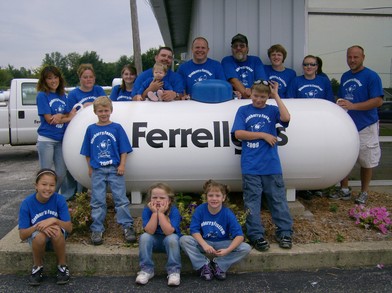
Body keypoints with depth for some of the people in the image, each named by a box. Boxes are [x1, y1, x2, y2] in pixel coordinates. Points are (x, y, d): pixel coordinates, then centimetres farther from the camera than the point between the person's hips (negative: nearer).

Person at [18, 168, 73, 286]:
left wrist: (54, 220, -35)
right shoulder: (27, 203, -16)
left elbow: (69, 228, -17)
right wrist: (37, 226, -35)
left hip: (57, 239, 0)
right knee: (40, 235, -34)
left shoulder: (59, 199, -16)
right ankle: (38, 267, -3)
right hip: (37, 238, 0)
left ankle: (62, 266, -9)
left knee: (56, 230, -34)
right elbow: (22, 235, -17)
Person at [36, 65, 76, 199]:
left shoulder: (62, 95, 10)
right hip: (46, 140, -5)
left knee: (61, 174, 10)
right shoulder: (42, 96, -7)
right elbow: (49, 119, -13)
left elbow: (70, 114, 3)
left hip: (61, 139, 5)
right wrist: (68, 117, -6)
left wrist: (61, 115, -17)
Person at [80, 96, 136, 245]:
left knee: (121, 198, 0)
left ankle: (127, 226, 8)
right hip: (97, 170, 2)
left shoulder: (117, 128, 1)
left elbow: (124, 149, 1)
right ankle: (97, 229, 15)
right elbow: (87, 152, 12)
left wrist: (122, 165, -8)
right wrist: (90, 168, 8)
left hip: (115, 169, -2)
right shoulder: (91, 129, 7)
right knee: (97, 201, 7)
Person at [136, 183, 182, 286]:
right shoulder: (147, 210, -15)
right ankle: (147, 270, -13)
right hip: (154, 241, 2)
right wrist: (154, 213, -31)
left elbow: (168, 232, -33)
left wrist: (161, 213, -34)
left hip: (170, 241, -2)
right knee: (144, 237, -26)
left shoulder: (174, 211, -21)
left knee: (172, 238, -33)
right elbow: (150, 231, -24)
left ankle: (174, 271, -19)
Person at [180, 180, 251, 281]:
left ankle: (218, 264, -7)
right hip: (203, 243, 0)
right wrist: (204, 245, -32)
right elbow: (194, 230, -15)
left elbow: (239, 235, -19)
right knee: (184, 240, -27)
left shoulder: (228, 214, -16)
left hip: (222, 244, 0)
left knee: (246, 248, -22)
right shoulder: (200, 210, -14)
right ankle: (204, 265, -12)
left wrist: (228, 250, -33)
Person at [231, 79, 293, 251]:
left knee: (278, 200, 7)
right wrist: (263, 135, -6)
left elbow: (286, 118, -14)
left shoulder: (272, 110, 7)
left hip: (272, 166, 1)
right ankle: (256, 235, 13)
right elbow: (238, 133, -4)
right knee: (252, 203, 4)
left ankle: (284, 233, 19)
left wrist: (276, 96, -8)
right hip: (250, 167, 0)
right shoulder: (243, 111, 7)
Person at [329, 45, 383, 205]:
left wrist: (353, 106, -26)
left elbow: (378, 101, -18)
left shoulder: (371, 76, -10)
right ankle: (344, 191, 23)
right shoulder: (345, 76, 10)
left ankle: (364, 193, 22)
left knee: (366, 162, 6)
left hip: (365, 127, -6)